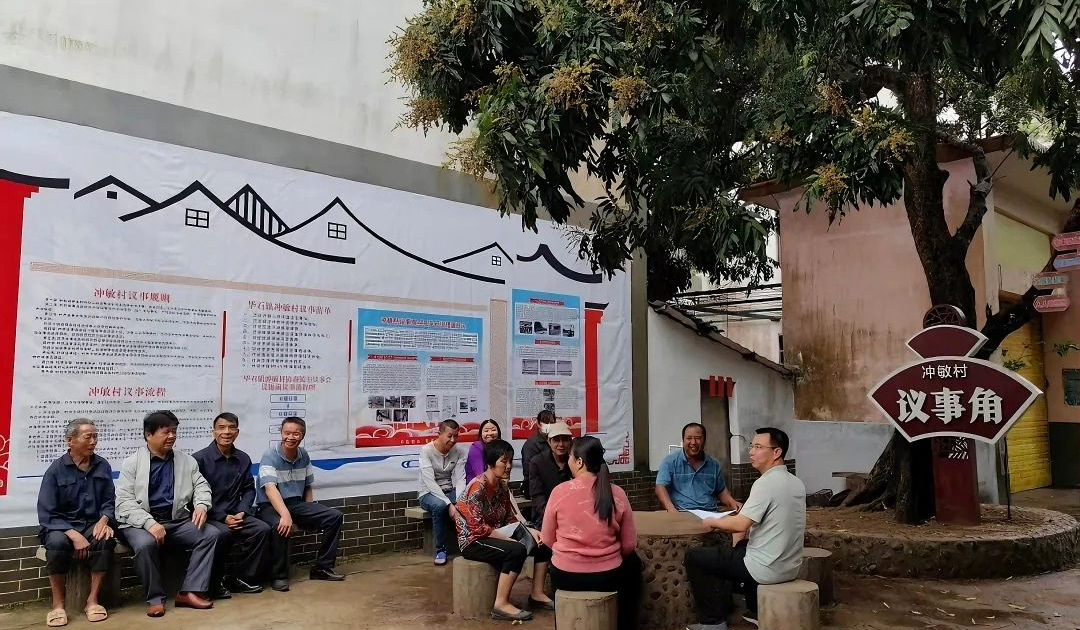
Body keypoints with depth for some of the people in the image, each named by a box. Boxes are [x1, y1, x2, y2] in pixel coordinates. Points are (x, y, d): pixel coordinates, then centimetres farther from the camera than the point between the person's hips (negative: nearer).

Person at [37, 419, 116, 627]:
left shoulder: (103, 466, 5)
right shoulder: (56, 469, -5)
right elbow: (46, 514, -10)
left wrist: (103, 520, -15)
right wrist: (73, 535, -23)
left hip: (93, 524, 2)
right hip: (61, 526, -2)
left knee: (106, 538, -32)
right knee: (57, 542, -36)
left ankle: (92, 600, -21)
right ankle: (58, 604, -19)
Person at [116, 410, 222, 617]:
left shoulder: (187, 461, 12)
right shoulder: (132, 463, 0)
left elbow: (201, 486, 10)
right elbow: (124, 501, -8)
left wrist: (201, 505, -15)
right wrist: (149, 523, -23)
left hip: (177, 521, 4)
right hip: (141, 522, -4)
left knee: (211, 534, -19)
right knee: (145, 544, -35)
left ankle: (189, 591, -17)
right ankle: (155, 598, -15)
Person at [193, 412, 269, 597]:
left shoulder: (243, 459, 8)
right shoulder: (200, 458, -9)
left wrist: (241, 513, -5)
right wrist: (223, 518, -15)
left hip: (235, 515, 5)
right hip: (209, 517, -5)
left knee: (262, 529, -17)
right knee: (222, 533, -34)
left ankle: (244, 578, -2)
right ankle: (215, 583, -11)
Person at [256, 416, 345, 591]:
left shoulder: (304, 456, 7)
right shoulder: (270, 456, -13)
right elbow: (270, 489, -27)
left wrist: (311, 516, 5)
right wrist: (285, 515, -41)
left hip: (296, 504, 6)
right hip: (271, 506, -6)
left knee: (335, 517, -7)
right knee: (280, 526, -39)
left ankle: (322, 567, 2)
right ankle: (279, 576, -17)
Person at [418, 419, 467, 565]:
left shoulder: (459, 453, -1)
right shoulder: (426, 450, -14)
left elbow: (460, 480, -8)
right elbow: (430, 482, -23)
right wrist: (449, 504, -31)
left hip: (450, 492, 4)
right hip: (429, 493, -3)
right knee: (439, 505, -38)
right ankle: (440, 550, -18)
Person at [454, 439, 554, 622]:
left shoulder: (502, 486, 5)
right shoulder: (477, 487, -22)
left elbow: (510, 518, 9)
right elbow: (478, 528, -25)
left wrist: (530, 531, -8)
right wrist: (510, 539, -25)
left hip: (495, 537, 9)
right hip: (473, 541, -9)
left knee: (542, 542, -2)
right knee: (517, 550, -32)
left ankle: (537, 595, 7)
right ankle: (501, 605, -22)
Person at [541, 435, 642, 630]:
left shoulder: (560, 491, -13)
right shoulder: (617, 493, -10)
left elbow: (547, 540, -2)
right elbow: (629, 545, -2)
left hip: (565, 576, 0)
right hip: (608, 577, 0)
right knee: (633, 564, 33)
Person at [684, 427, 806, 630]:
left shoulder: (765, 482, -20)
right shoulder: (797, 483, 6)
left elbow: (740, 525, -24)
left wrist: (712, 522, -6)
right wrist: (745, 513, 15)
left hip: (768, 569, -9)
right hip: (790, 567, 9)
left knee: (694, 557, 0)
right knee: (742, 545, 36)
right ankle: (756, 611, 34)